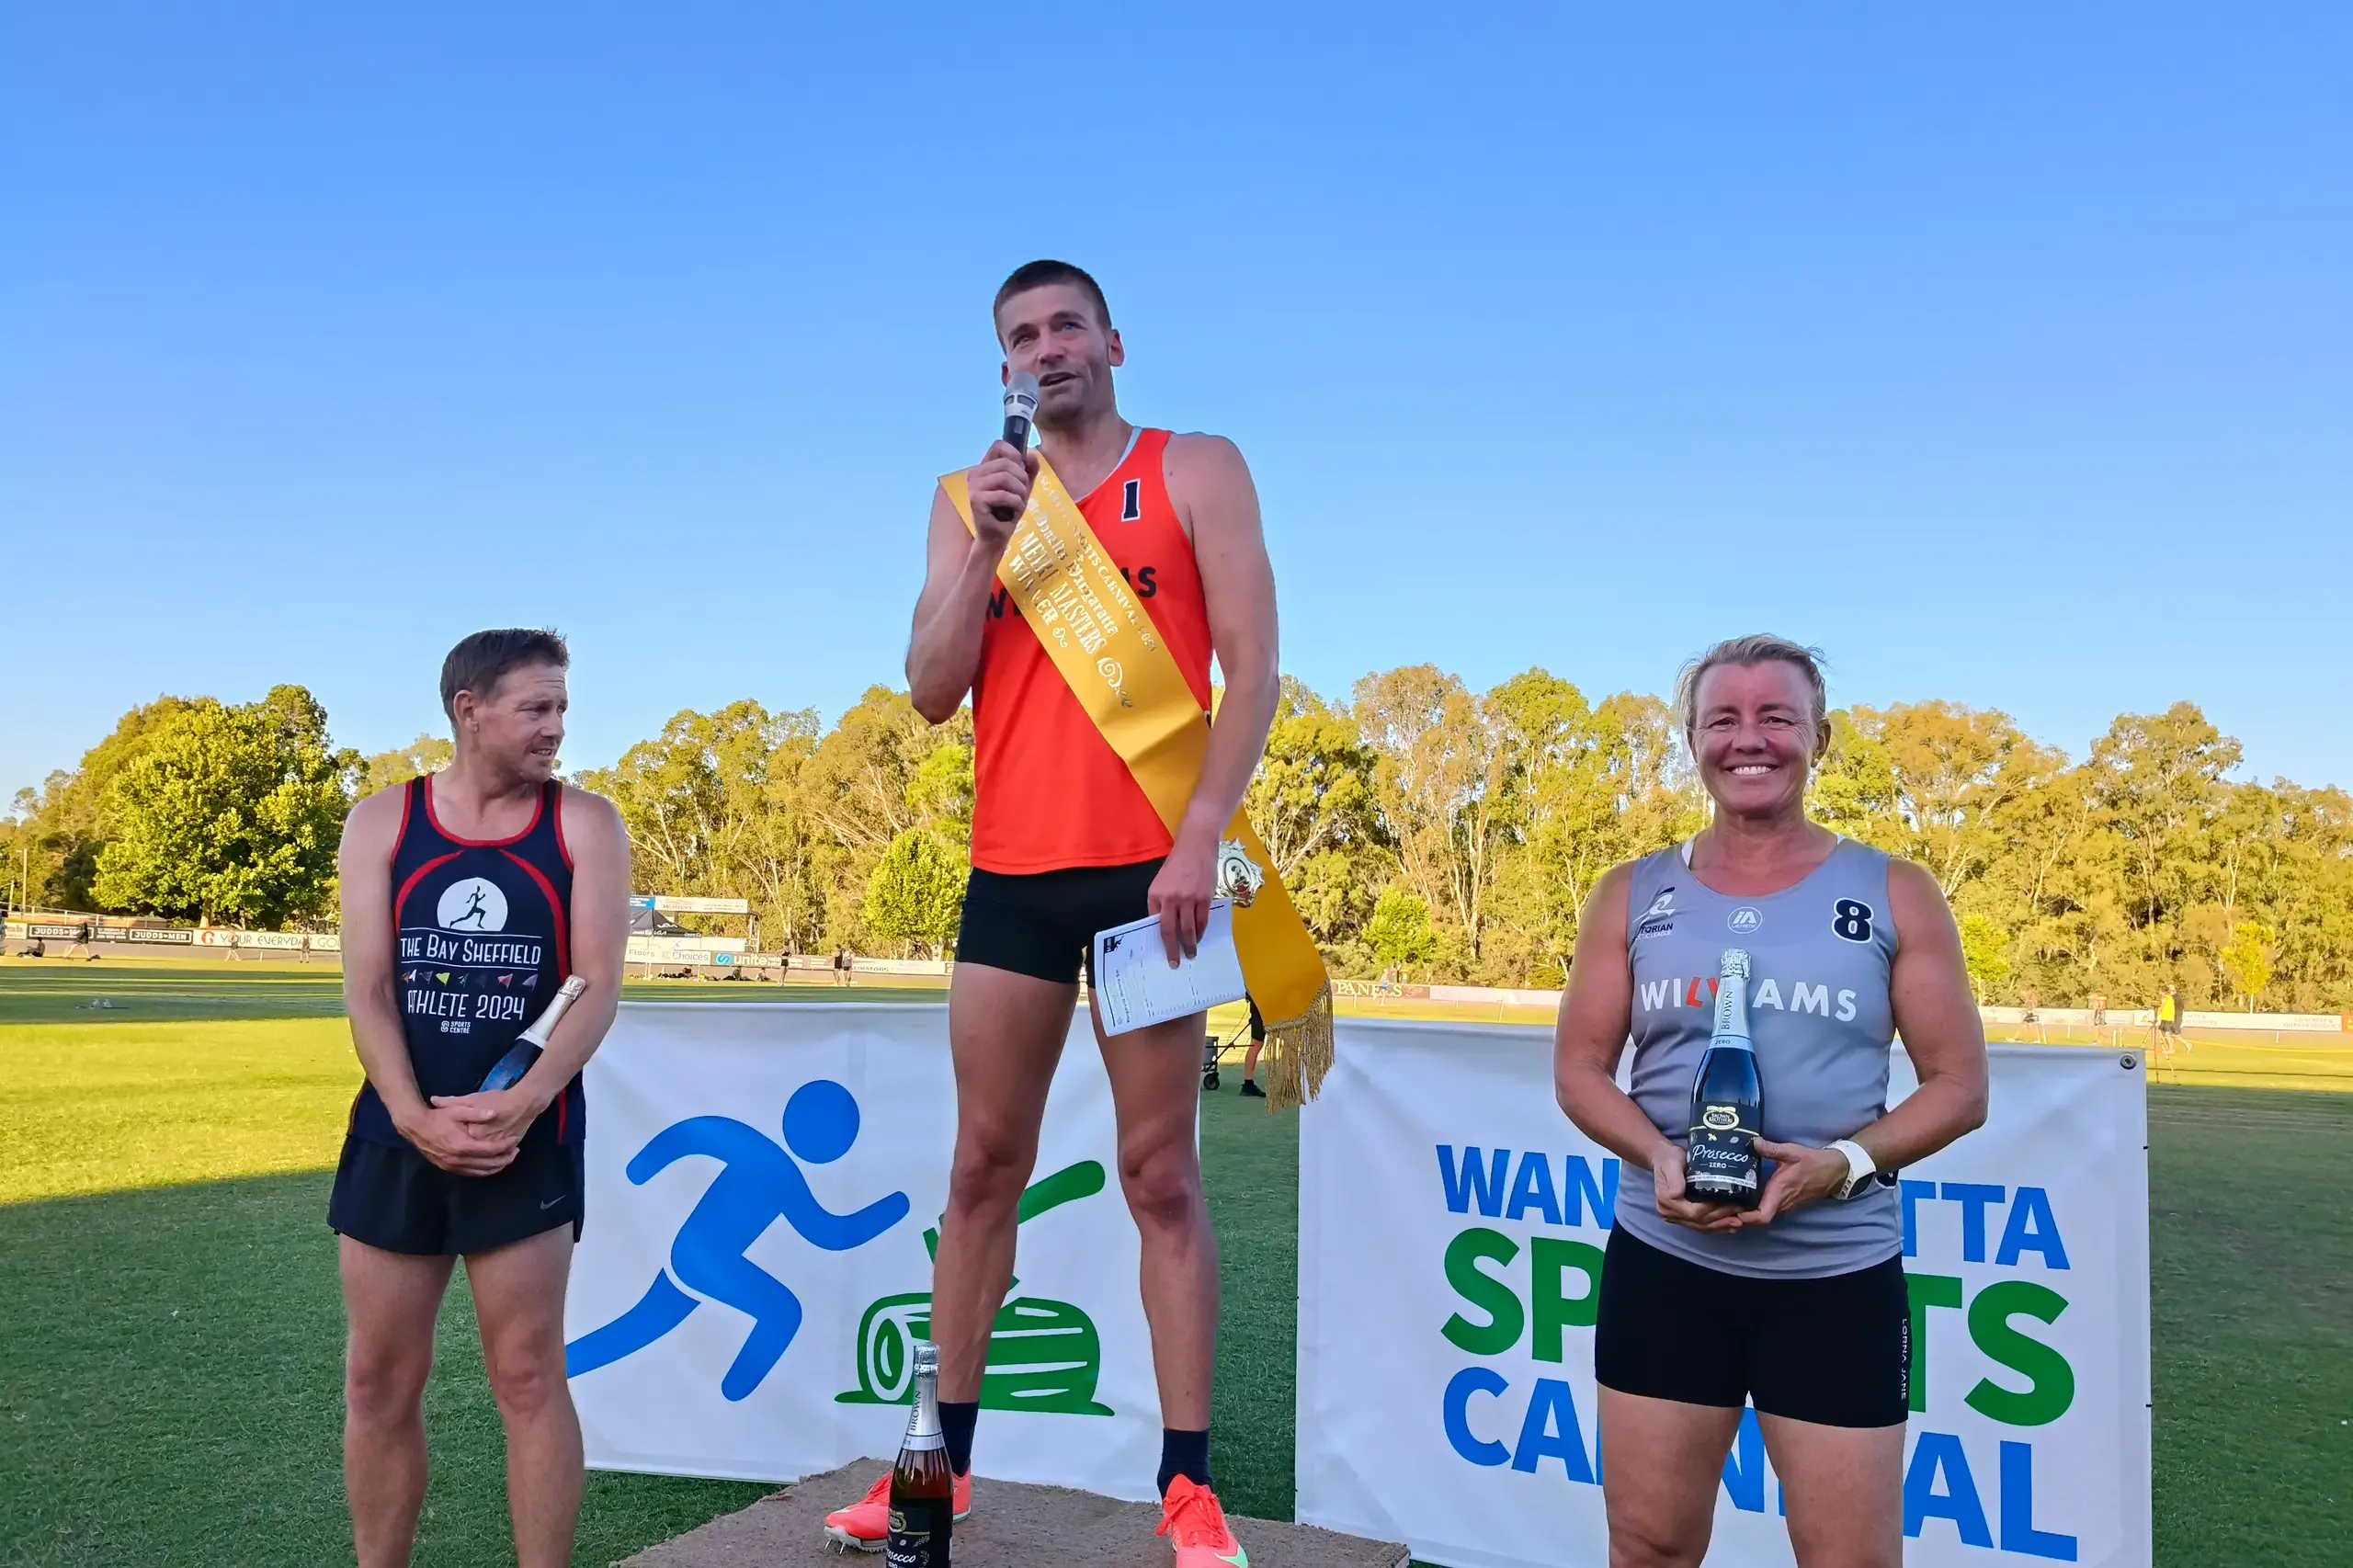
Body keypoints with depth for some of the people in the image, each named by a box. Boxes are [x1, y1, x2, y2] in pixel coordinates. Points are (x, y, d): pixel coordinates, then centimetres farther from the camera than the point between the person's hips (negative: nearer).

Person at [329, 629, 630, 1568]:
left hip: (529, 1135, -2)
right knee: (379, 1381, 9)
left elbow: (598, 986, -8)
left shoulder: (585, 824, -1)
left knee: (527, 1377, 2)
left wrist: (521, 1106, -19)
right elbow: (367, 988, -3)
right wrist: (415, 1116, -16)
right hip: (396, 1131, 2)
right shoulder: (381, 822, 4)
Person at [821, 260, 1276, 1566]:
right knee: (983, 1169, 10)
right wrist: (987, 545, -8)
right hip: (1011, 874, 4)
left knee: (1161, 1177, 1)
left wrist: (1203, 835, -15)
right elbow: (931, 693, 4)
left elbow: (1251, 666, -5)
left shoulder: (1198, 472, 3)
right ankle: (946, 1456, 22)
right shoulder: (972, 497, 12)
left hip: (1149, 869, -3)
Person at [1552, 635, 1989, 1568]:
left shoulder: (1895, 896, 1)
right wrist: (1657, 1155, -14)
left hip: (1838, 1275, -1)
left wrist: (1845, 1163, -17)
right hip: (1662, 1264, 2)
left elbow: (1960, 1087, 1)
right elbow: (1580, 1067, 5)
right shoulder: (1633, 896, 5)